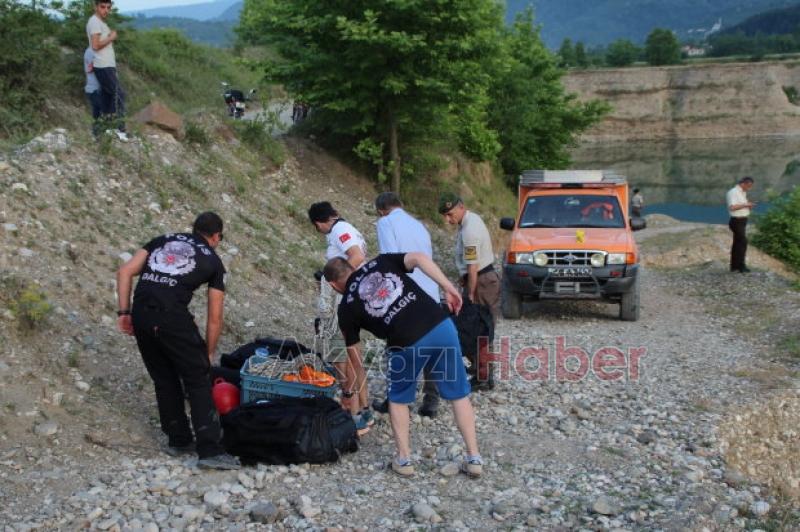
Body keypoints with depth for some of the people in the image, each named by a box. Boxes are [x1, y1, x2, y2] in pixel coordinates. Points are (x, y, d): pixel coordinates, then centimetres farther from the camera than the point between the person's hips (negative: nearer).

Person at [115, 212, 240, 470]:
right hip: (172, 317, -5)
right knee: (198, 381, 3)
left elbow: (125, 271, 12)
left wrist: (124, 312, 12)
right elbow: (214, 318, 14)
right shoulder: (213, 261, 15)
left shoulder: (162, 240, 24)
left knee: (164, 380, 19)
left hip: (141, 315, 5)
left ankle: (178, 441, 28)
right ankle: (210, 451, -2)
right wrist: (209, 354, 23)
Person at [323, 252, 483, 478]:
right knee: (459, 394, 17)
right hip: (441, 325, 3)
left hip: (408, 344, -3)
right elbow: (419, 258, 2)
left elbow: (354, 351, 20)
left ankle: (404, 459, 25)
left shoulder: (347, 306, 14)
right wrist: (449, 288, 1)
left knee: (398, 399, 25)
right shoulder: (381, 262, 20)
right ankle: (474, 459, 18)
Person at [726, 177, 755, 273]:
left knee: (737, 243, 13)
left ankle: (734, 265, 19)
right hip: (737, 221, -10)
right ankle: (741, 266, -6)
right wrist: (745, 204, -23)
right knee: (743, 242, -10)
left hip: (742, 221, 10)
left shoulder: (743, 193, 15)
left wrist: (749, 205, 7)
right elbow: (732, 207, -28)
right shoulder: (733, 192, -16)